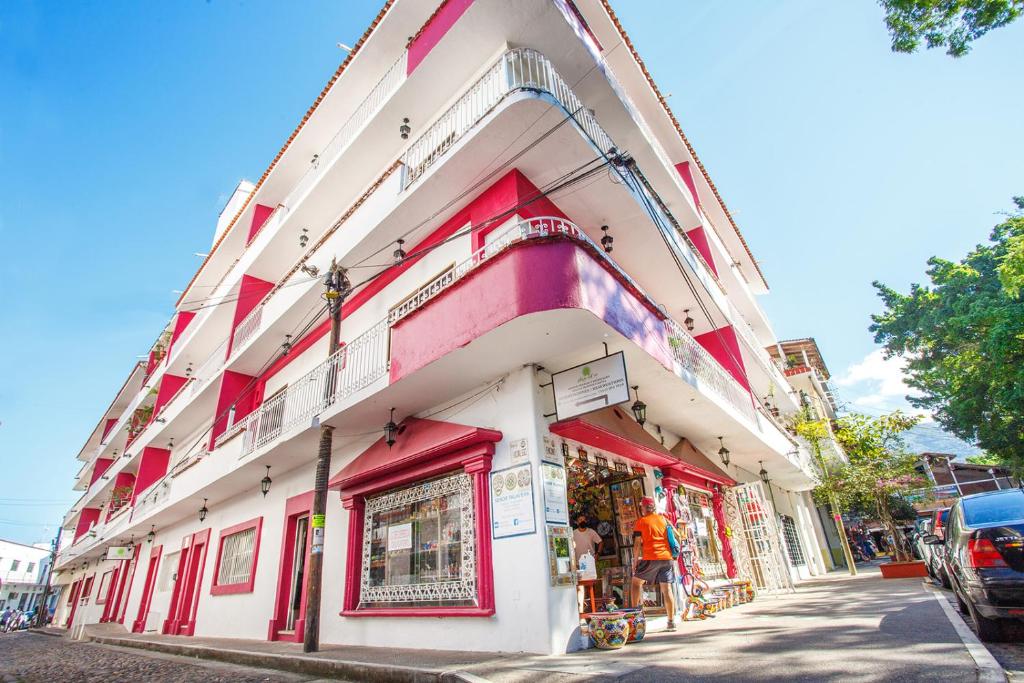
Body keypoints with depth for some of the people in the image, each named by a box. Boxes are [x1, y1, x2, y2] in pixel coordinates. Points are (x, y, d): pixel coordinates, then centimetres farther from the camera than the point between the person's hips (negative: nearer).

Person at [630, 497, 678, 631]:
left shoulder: (641, 521, -1)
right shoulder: (664, 519, 11)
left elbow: (637, 544, -3)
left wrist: (635, 561, 5)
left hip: (650, 558, -4)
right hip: (667, 557, 4)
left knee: (636, 582, 12)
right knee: (667, 589, 10)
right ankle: (671, 621, 10)